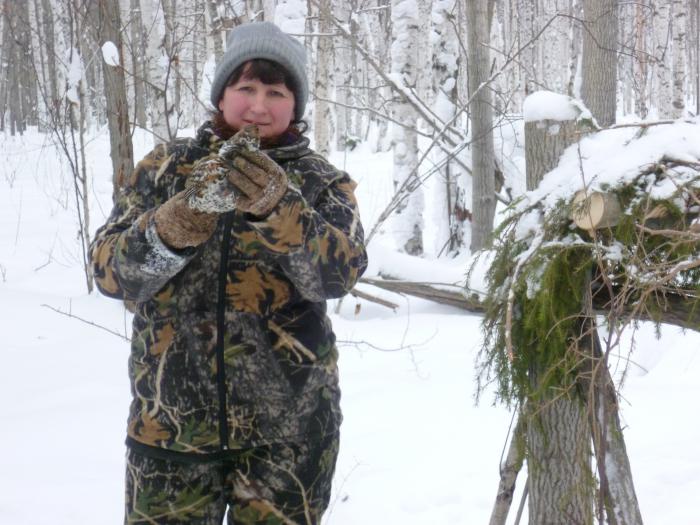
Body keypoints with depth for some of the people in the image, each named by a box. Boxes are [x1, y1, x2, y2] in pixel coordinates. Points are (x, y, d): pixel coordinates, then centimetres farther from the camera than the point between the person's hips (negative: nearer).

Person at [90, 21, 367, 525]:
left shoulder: (321, 182, 1)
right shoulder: (167, 167, 4)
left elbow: (340, 272, -17)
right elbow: (109, 269, -6)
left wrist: (277, 207, -33)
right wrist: (175, 224, -24)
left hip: (287, 423, 0)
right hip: (171, 418, 1)